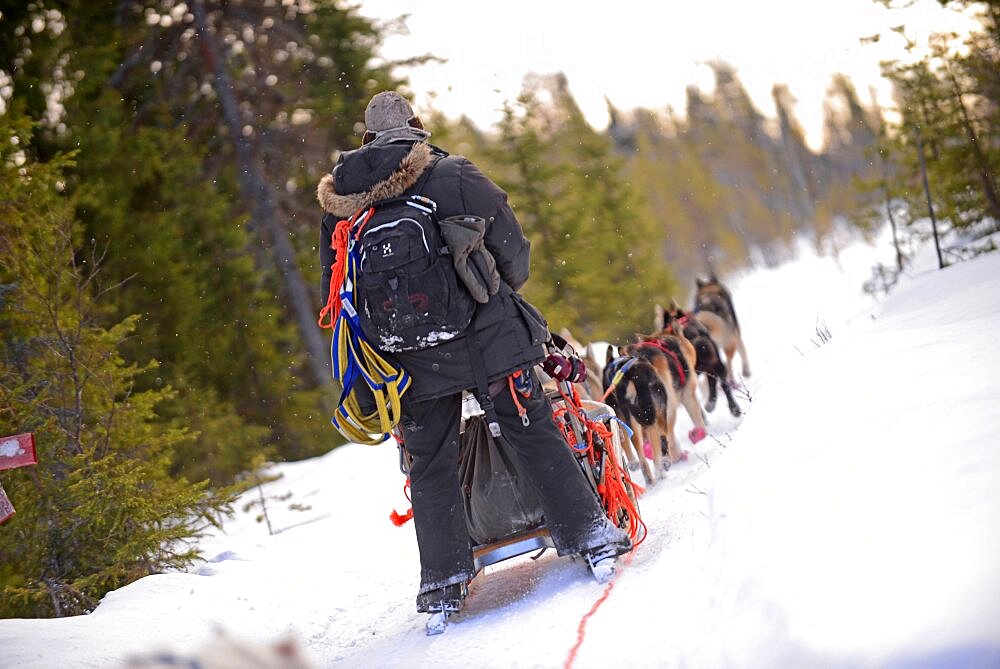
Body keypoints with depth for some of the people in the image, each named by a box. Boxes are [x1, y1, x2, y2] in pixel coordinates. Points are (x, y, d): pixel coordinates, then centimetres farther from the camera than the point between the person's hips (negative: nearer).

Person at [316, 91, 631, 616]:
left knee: (430, 467, 12)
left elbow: (334, 294, 10)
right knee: (536, 437, 9)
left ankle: (445, 579, 10)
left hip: (412, 361, 2)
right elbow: (513, 251, 0)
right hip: (487, 337, -2)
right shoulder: (454, 176, -5)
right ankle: (589, 537, 12)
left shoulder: (338, 207, 4)